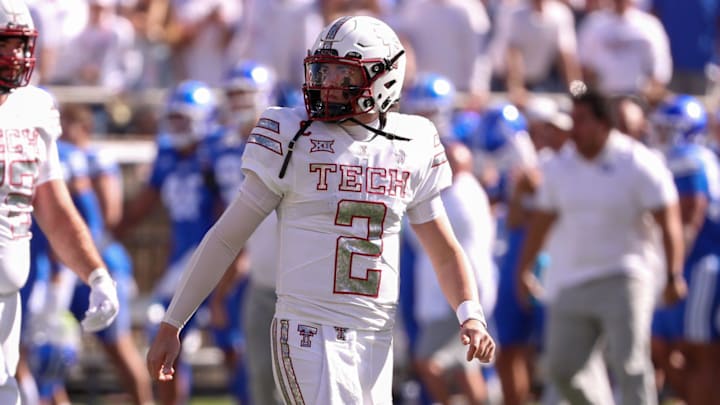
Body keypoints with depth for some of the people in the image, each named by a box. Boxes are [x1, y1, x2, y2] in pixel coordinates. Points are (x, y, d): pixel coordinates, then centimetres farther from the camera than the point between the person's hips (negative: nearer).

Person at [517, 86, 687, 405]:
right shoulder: (558, 167, 6)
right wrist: (524, 269, 18)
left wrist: (674, 276, -19)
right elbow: (541, 222, 17)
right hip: (570, 282, 5)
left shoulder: (639, 165, -10)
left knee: (630, 368, -12)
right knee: (561, 370, 4)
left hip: (622, 281, -5)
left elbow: (668, 222, -11)